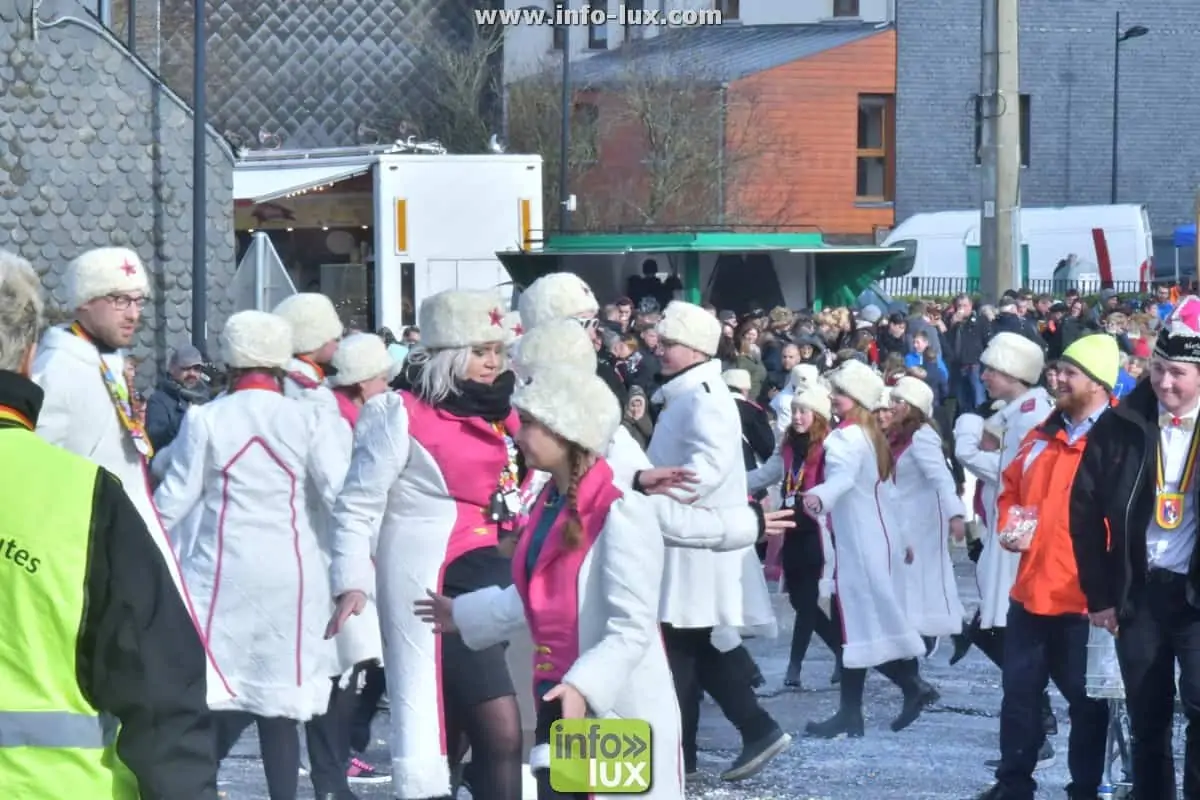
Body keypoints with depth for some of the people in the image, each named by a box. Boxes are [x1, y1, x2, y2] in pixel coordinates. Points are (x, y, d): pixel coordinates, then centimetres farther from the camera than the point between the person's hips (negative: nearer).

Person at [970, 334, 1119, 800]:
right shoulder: (1044, 435, 13)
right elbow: (1011, 489, 24)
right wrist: (1009, 526, 5)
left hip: (1082, 594, -7)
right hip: (1031, 587, 7)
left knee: (1085, 698, 5)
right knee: (1019, 690, 13)